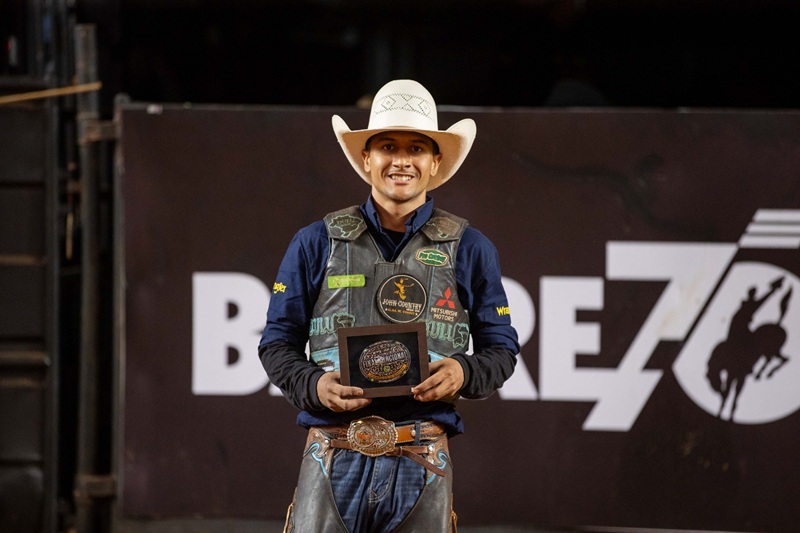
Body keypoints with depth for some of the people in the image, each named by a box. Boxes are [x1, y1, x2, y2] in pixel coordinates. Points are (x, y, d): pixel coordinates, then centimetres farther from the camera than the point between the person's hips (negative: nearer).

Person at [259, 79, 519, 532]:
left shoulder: (468, 249, 10)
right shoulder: (318, 244, 9)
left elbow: (501, 348, 13)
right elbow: (278, 343, 10)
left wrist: (464, 373, -10)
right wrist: (314, 385, -10)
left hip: (422, 461, 1)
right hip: (335, 456, -1)